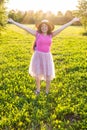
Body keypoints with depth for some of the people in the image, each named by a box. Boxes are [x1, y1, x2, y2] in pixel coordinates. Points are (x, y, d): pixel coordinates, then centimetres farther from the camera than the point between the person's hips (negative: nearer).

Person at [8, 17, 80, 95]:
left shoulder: (51, 34, 1)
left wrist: (72, 21, 3)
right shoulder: (37, 33, -5)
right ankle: (38, 89, 34)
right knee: (38, 73, 12)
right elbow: (24, 27, -8)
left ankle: (47, 91, 25)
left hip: (47, 56, 1)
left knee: (48, 75, 4)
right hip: (38, 56, -1)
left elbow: (62, 27, 2)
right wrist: (13, 22, -9)